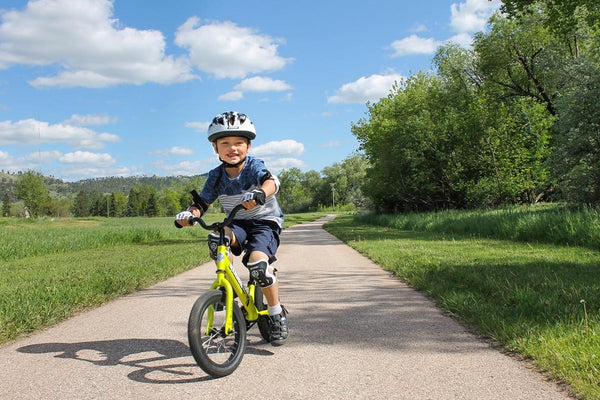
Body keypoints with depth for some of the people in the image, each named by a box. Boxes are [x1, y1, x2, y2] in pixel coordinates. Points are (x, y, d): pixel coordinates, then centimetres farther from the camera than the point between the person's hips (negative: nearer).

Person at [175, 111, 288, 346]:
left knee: (257, 262, -29)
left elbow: (272, 181, -36)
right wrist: (189, 213, -25)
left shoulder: (253, 166, -15)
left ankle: (278, 315, -7)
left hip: (265, 222, -4)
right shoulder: (216, 176, -2)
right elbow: (203, 202, -1)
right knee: (216, 240, -30)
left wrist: (259, 193, -59)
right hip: (238, 223, 4)